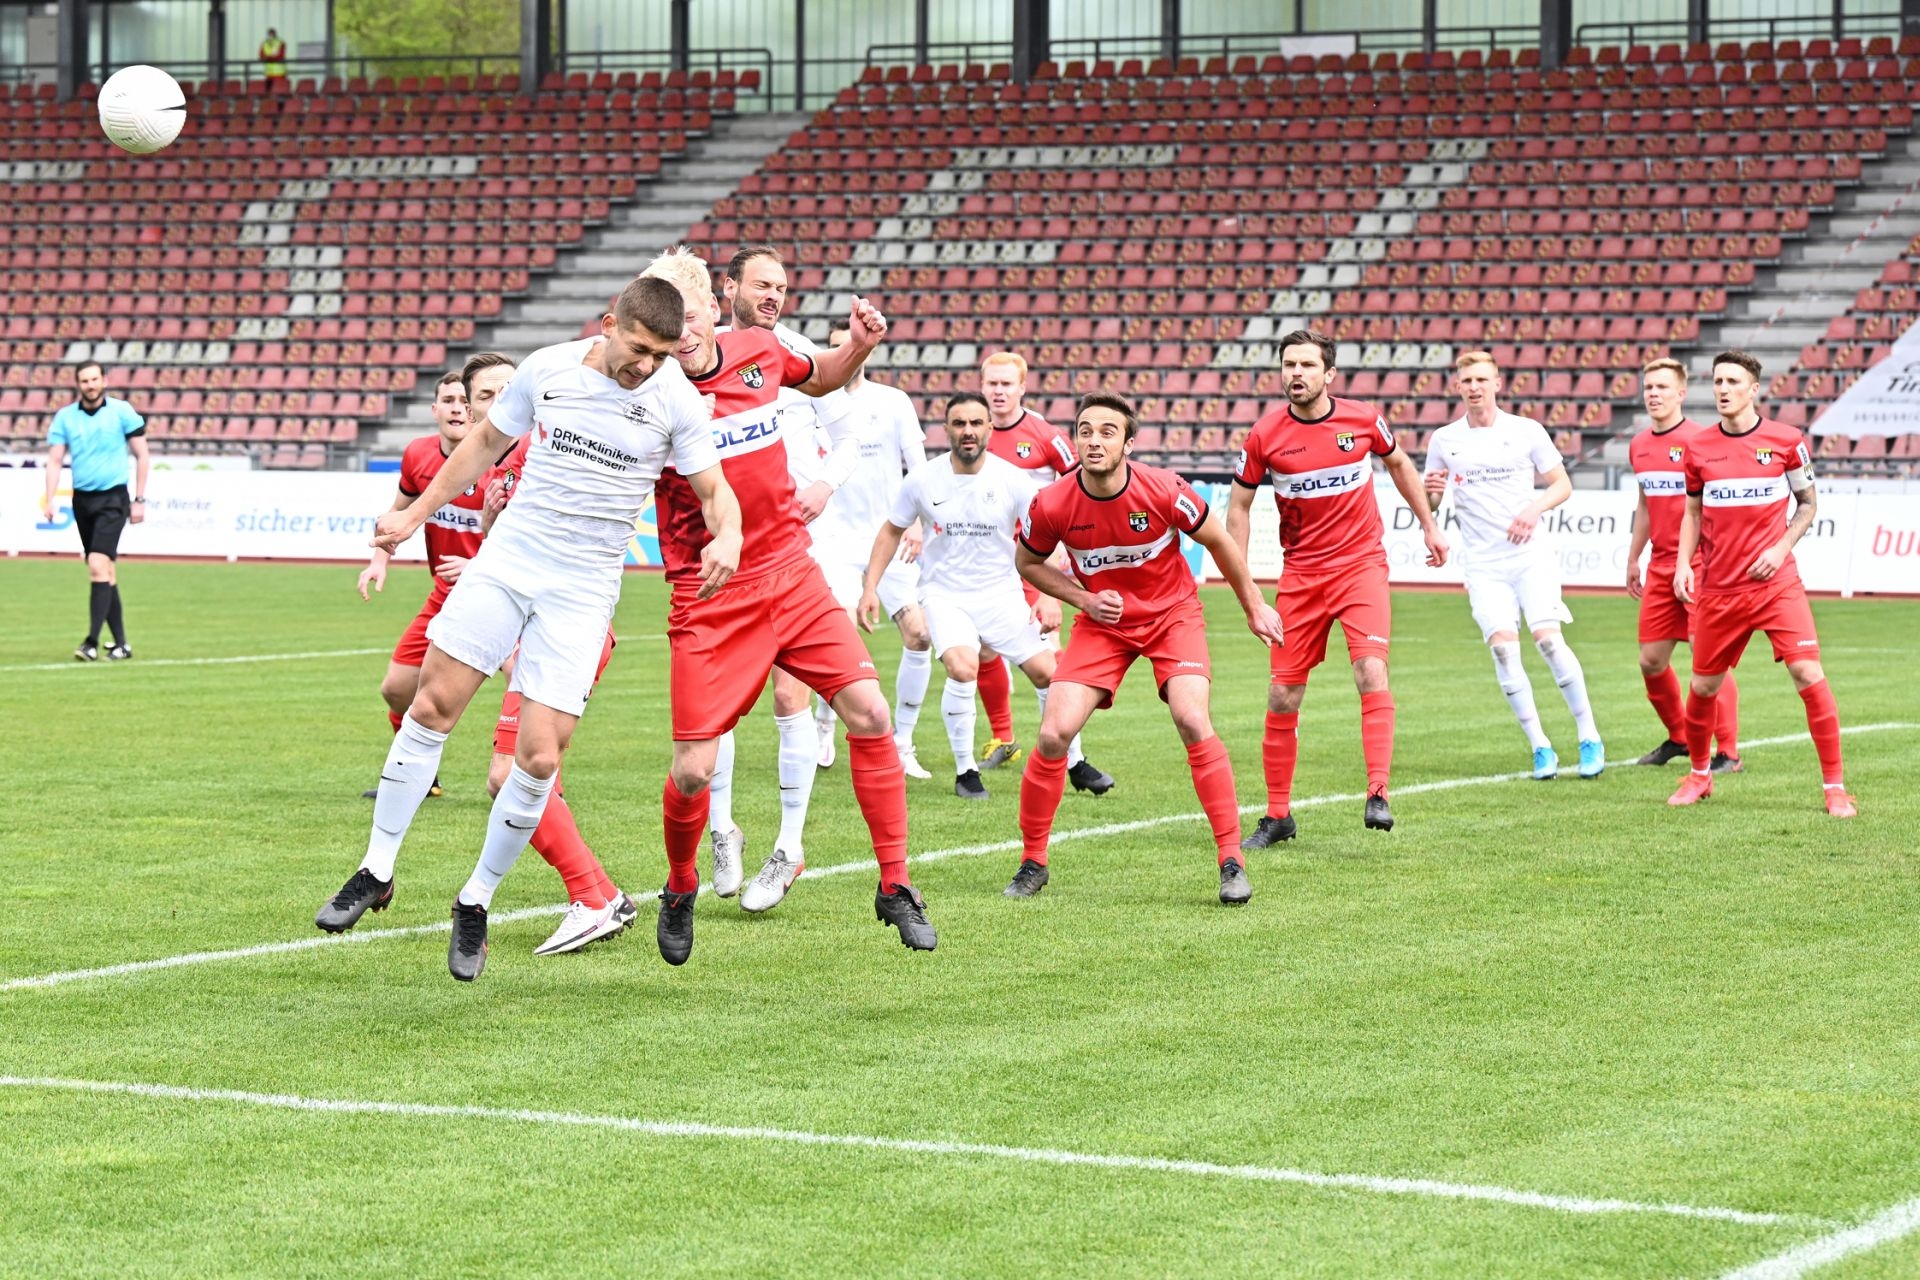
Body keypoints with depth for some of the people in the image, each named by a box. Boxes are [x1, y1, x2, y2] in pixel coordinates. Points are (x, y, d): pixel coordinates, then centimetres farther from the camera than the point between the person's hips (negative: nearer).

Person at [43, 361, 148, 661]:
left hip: (113, 498, -4)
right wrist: (50, 499, -10)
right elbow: (55, 459, 3)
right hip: (82, 499, 4)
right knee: (105, 573, 8)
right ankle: (121, 643, 15)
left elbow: (141, 455, 1)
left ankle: (92, 642, -20)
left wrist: (139, 499, -3)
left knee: (99, 565, -18)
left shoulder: (122, 411, -3)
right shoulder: (65, 417, 5)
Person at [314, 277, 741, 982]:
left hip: (583, 590, -2)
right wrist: (414, 514, 18)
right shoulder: (548, 368, -2)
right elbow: (486, 441, 14)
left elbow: (713, 488, 0)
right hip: (506, 558, 2)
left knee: (539, 757, -9)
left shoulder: (676, 400, -8)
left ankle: (475, 903, 10)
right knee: (432, 705, -1)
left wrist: (727, 535, -23)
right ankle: (377, 871, 14)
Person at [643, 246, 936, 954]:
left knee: (869, 715, -7)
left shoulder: (758, 352, 2)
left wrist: (859, 346, 5)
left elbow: (821, 378, 24)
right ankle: (681, 890, 23)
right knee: (693, 771, -7)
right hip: (709, 596, -4)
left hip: (790, 571, 4)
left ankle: (895, 887, 5)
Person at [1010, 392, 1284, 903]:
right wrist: (1084, 599, -11)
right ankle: (1032, 863, 8)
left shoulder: (1164, 491, -22)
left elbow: (1218, 542, -3)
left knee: (1193, 721, -22)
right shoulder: (1052, 505, -18)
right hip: (1102, 622, 1)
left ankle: (1232, 861, -12)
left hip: (1172, 613, -1)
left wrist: (1254, 606, 6)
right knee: (1053, 735, -12)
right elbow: (1027, 562, 3)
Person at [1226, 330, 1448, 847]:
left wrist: (1429, 525, 20)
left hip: (1361, 563, -1)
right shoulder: (1265, 435, -6)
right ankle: (1277, 815, 13)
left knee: (1371, 672, -21)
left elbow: (1399, 464, 17)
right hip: (1300, 574, 1)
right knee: (1282, 696, 0)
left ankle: (1378, 794, -21)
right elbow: (1239, 505, 5)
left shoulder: (1363, 418, -4)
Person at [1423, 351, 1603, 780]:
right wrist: (1431, 491, -11)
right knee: (1502, 645, -14)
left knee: (1547, 638, -14)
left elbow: (1562, 485, 7)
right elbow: (1428, 504, 12)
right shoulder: (1444, 440, 6)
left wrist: (1534, 509, -12)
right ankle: (1539, 746, -6)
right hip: (1483, 564, 1)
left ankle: (1589, 736, 0)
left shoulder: (1526, 431, 3)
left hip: (1530, 555, -1)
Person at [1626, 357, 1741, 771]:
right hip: (1661, 566, 7)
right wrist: (1633, 559, 24)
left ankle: (1728, 752, -2)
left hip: (1699, 564, -7)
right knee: (1651, 661, 8)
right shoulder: (1638, 446, 12)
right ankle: (1679, 737, 27)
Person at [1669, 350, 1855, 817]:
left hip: (1776, 582, -3)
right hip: (1717, 588, 3)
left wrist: (1782, 547, -8)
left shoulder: (1786, 441, -3)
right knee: (1704, 686, 7)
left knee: (1808, 673, -14)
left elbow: (1808, 502, 7)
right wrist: (1683, 564, 1)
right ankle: (1698, 774, 32)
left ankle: (1834, 786, -5)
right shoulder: (1699, 447, 3)